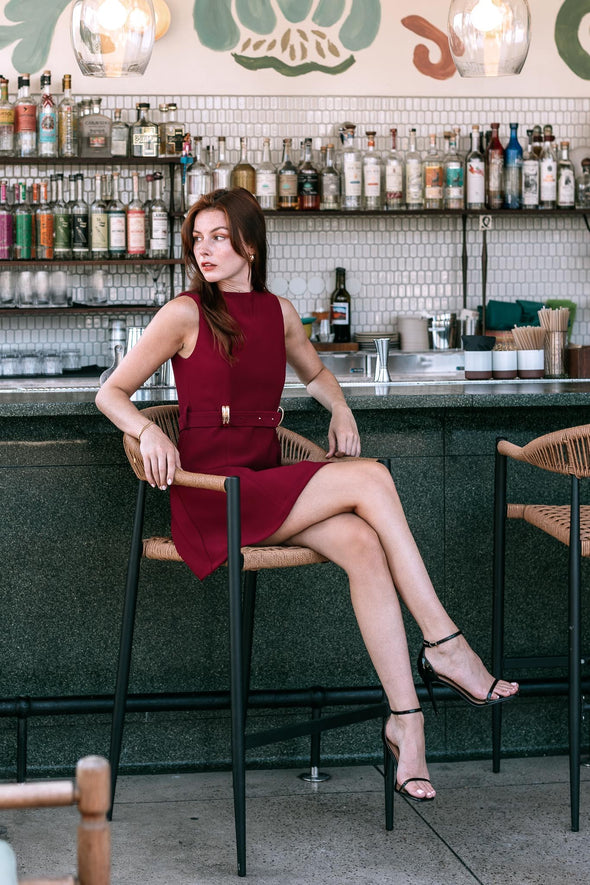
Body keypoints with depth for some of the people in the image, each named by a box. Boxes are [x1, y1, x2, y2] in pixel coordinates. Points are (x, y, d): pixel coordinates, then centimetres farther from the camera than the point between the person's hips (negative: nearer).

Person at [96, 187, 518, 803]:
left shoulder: (278, 312, 13)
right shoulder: (186, 314, -3)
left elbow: (314, 372, 32)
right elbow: (111, 392, 0)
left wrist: (339, 409, 11)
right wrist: (149, 432, -20)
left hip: (270, 485, 5)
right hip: (212, 493, -5)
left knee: (364, 546, -25)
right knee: (370, 478, -24)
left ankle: (405, 720, -25)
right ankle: (444, 644, -19)